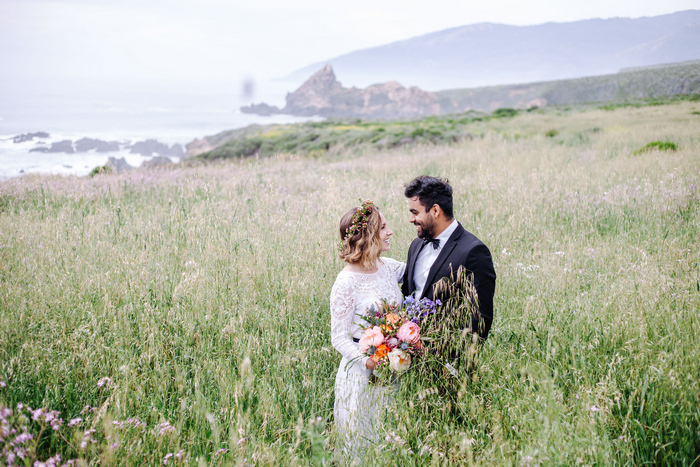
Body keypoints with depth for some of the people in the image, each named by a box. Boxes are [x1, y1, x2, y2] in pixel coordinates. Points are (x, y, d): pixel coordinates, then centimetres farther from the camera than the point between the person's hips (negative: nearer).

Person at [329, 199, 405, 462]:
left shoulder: (389, 267, 1)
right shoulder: (347, 282, -17)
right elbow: (339, 338, -14)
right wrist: (367, 360, -29)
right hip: (361, 374, -6)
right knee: (363, 448, 8)